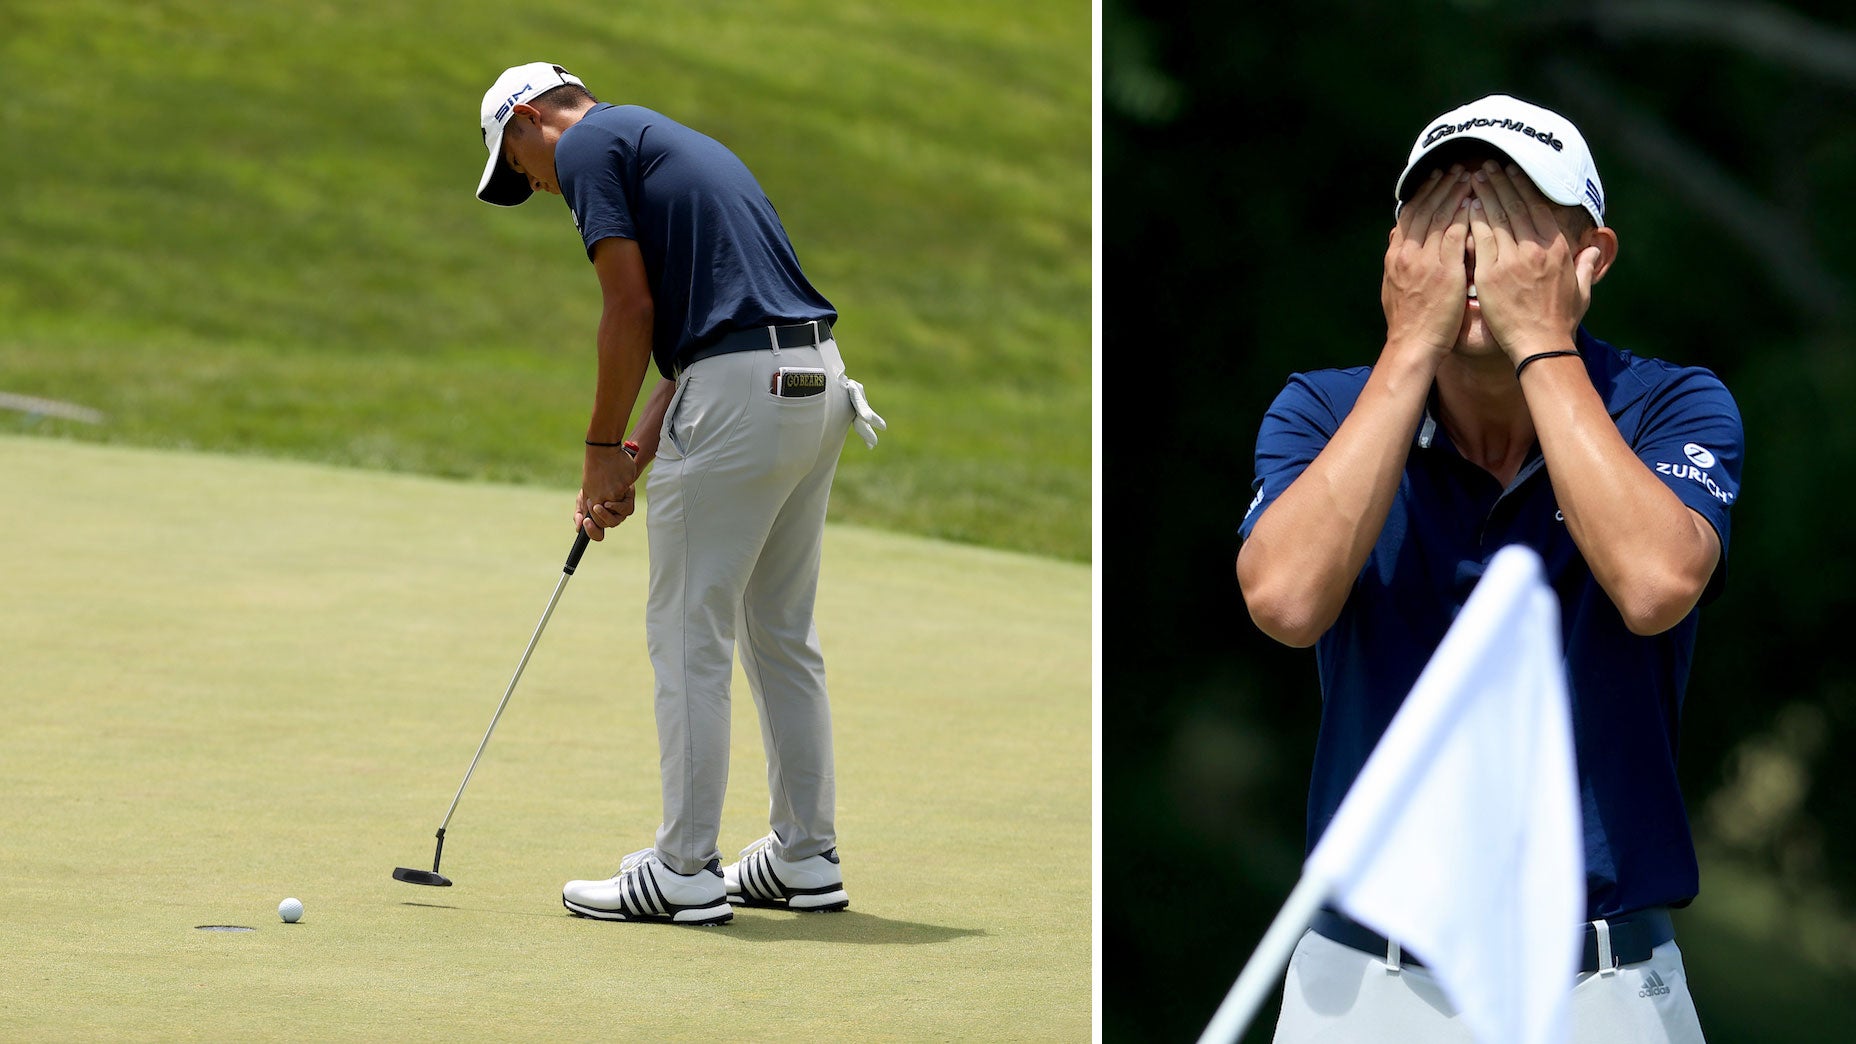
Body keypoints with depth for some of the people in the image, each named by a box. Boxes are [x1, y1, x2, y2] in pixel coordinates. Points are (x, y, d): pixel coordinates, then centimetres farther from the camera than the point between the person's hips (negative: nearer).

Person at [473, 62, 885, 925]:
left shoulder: (587, 144, -1)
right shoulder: (667, 141, 27)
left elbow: (633, 310, -10)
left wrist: (602, 452, -1)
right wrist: (633, 458, 18)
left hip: (740, 396, -9)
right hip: (817, 380, 9)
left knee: (689, 636, -2)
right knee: (781, 635, 16)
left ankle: (683, 872, 1)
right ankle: (806, 857, 20)